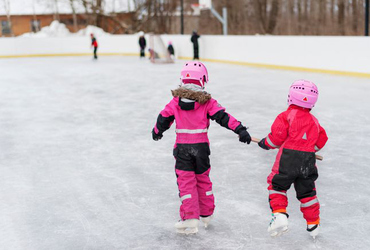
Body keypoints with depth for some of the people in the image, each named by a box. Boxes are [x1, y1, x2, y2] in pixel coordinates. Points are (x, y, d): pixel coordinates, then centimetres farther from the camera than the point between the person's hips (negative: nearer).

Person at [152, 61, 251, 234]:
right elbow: (223, 117, -13)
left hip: (182, 147, -1)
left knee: (186, 181, 3)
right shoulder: (207, 102, -6)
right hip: (201, 147, 1)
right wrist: (240, 129, -13)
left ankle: (190, 217, -5)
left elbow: (163, 119, 7)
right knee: (202, 179, 18)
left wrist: (157, 132, 26)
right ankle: (206, 214, 29)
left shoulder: (176, 101, -1)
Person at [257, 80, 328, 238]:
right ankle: (313, 224, 27)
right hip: (308, 162, 5)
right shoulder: (314, 121, 14)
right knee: (307, 192, 18)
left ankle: (279, 215, -5)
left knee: (277, 185, 11)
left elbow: (277, 136, -10)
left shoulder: (287, 115, -4)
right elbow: (321, 141, 18)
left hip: (288, 159, -5)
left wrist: (266, 143, 8)